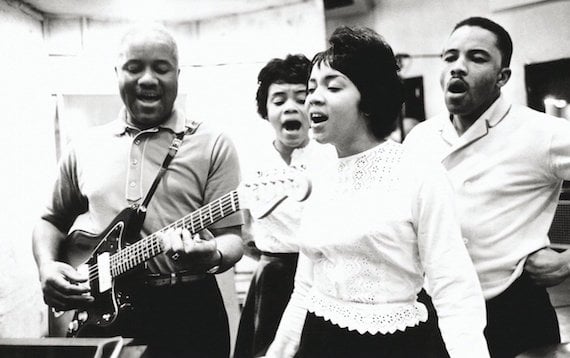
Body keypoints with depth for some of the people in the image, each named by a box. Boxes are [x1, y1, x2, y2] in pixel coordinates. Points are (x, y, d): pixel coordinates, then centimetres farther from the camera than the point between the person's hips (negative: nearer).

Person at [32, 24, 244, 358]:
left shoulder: (212, 144, -3)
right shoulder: (85, 146, 8)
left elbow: (231, 236, -6)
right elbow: (53, 220, 18)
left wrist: (212, 257, -27)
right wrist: (47, 266, -1)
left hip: (187, 311, -3)